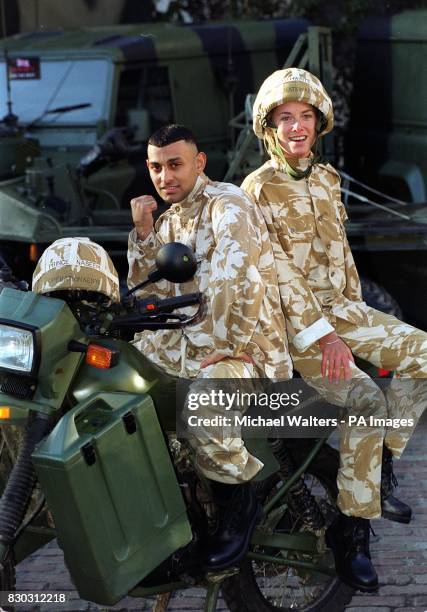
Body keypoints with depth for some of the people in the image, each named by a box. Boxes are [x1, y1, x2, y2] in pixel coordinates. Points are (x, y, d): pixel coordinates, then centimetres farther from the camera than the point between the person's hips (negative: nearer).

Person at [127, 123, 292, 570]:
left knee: (203, 409, -35)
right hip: (186, 338, 9)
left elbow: (241, 277, -25)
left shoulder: (227, 203, -13)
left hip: (241, 343, -9)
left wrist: (231, 347, -25)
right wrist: (143, 232, 0)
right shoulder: (169, 219, 16)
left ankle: (237, 503, -10)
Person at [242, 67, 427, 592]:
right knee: (368, 402, -25)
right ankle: (351, 528, -15)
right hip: (293, 320, -7)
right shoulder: (258, 189, -10)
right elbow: (277, 272, -17)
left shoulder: (326, 178, 12)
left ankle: (380, 465, 1)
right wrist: (321, 336, -24)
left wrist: (354, 307, 12)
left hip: (341, 308, 7)